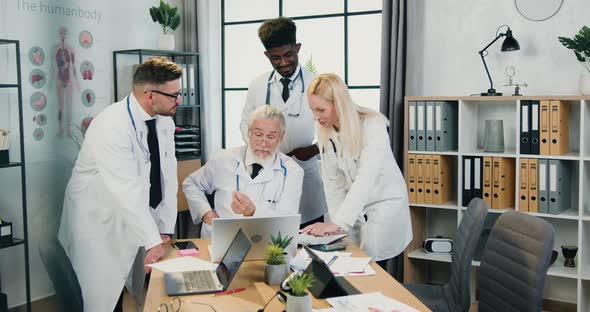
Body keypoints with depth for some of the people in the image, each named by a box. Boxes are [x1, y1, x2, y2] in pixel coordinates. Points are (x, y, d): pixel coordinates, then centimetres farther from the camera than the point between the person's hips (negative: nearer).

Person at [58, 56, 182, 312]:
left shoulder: (164, 122, -1)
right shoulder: (111, 127, -25)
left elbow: (167, 176, 1)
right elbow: (127, 190, -29)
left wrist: (165, 230, -2)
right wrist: (153, 240, -29)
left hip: (138, 218, 7)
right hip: (99, 223, -7)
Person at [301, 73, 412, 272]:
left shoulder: (372, 125, -24)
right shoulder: (325, 132, -5)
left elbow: (366, 179, -33)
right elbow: (333, 181, -4)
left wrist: (338, 223, -39)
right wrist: (336, 223, -11)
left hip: (384, 205, -5)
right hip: (354, 210, 5)